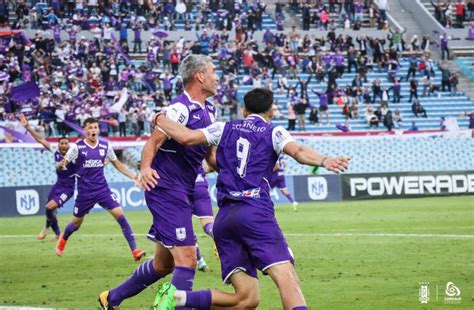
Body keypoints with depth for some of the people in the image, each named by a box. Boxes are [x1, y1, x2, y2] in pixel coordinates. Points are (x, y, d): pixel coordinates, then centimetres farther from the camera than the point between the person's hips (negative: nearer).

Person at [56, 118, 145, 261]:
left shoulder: (105, 146, 1)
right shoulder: (77, 147, -9)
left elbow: (117, 163, 13)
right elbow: (63, 163, -9)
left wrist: (132, 176, 5)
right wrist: (61, 165, -34)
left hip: (102, 189, 2)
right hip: (85, 191, -2)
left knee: (120, 214, -15)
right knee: (76, 223, 12)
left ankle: (134, 250, -17)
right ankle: (63, 239, 47)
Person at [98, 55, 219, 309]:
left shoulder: (208, 109, 12)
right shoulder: (181, 108, -16)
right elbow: (153, 142, -23)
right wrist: (145, 168, -40)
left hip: (183, 192, 10)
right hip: (167, 190, -10)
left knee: (164, 264, 17)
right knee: (186, 260, -16)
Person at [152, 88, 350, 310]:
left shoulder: (225, 129, 19)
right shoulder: (273, 132, 10)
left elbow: (186, 137, 9)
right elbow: (297, 151, -10)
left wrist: (159, 120, 25)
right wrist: (324, 161, -25)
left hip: (223, 218, 5)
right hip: (256, 212, -5)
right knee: (287, 277, -17)